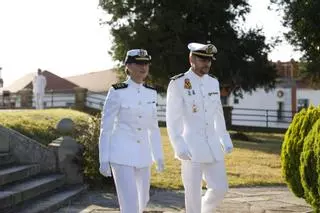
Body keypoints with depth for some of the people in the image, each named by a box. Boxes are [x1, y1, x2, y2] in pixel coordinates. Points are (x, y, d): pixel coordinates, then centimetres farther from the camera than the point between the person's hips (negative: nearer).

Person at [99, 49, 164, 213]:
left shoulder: (151, 93, 6)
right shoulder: (116, 92, -11)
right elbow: (106, 127, -9)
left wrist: (158, 156, 13)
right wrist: (103, 160, -12)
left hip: (142, 155, 6)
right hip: (121, 154, -6)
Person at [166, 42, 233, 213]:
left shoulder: (213, 82, 9)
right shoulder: (177, 84, -10)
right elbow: (172, 119, -13)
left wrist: (225, 139, 13)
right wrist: (179, 147, -22)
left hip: (212, 146, 6)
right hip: (190, 148, -6)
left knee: (220, 189, 6)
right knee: (193, 194, -1)